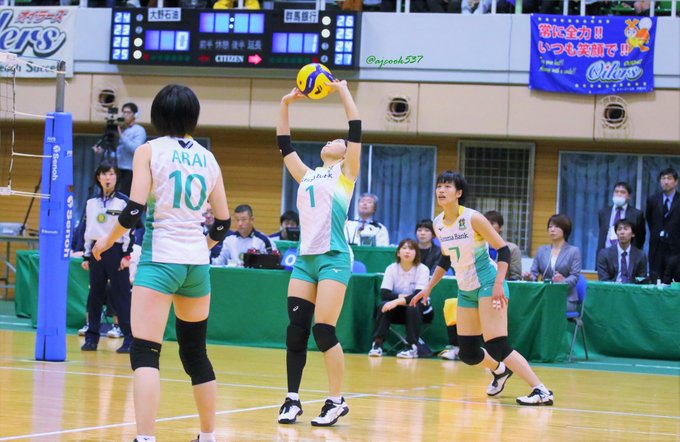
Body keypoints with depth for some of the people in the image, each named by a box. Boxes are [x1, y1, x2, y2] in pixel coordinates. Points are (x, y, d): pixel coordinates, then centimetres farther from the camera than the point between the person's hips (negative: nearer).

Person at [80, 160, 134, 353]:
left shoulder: (123, 201, -2)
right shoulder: (91, 203, 11)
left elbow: (129, 229, -5)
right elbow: (87, 231, 15)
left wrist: (126, 254, -10)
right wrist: (86, 256, 11)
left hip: (116, 251, -4)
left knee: (121, 295, -6)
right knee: (95, 295, 4)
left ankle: (129, 339, -4)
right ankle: (91, 337, 9)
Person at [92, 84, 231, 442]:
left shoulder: (149, 151, -4)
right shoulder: (207, 158, 10)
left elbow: (134, 209, -12)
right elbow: (223, 222, 12)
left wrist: (108, 240, 4)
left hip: (160, 258, -5)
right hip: (197, 264, 5)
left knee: (144, 354, -11)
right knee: (195, 352, 18)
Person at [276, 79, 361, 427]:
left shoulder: (345, 172, 6)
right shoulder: (307, 176, 19)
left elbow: (356, 130, -3)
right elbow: (284, 144, 22)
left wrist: (342, 90, 0)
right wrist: (285, 104, 16)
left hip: (333, 258, -6)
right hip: (305, 258, 6)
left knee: (324, 330, -11)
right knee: (295, 330, 1)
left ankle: (336, 402, -2)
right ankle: (292, 400, 7)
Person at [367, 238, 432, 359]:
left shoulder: (423, 269, -16)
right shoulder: (391, 268, -8)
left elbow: (419, 296, -27)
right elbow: (384, 294, -17)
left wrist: (398, 301, -38)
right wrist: (401, 297, -29)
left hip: (419, 311, -2)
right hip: (398, 310, 2)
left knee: (413, 307, -35)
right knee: (384, 305, -28)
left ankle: (413, 347, -33)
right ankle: (377, 344, -29)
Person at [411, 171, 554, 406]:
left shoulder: (473, 218, -16)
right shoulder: (438, 224, 4)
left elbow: (503, 250, -15)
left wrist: (499, 284, -25)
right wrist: (428, 288, 18)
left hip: (488, 284, -7)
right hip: (466, 290, 7)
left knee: (496, 346, -20)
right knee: (467, 353, 7)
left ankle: (541, 391, -19)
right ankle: (500, 371, 38)